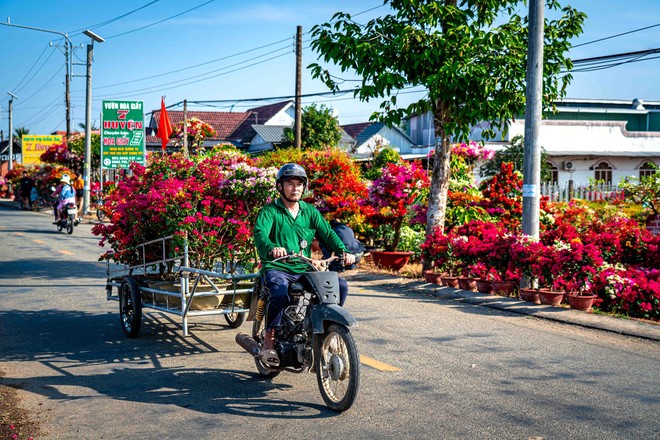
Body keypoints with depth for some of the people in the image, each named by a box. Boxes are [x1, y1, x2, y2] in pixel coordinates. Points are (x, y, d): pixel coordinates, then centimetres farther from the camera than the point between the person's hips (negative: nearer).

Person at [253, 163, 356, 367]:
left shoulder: (310, 211, 15)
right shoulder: (269, 211, 0)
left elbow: (327, 232, 3)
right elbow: (260, 232, -18)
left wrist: (343, 251, -17)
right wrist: (272, 248, -42)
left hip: (304, 269, 5)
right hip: (276, 268, -5)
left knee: (340, 285, -12)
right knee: (280, 293, -36)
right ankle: (269, 342, -21)